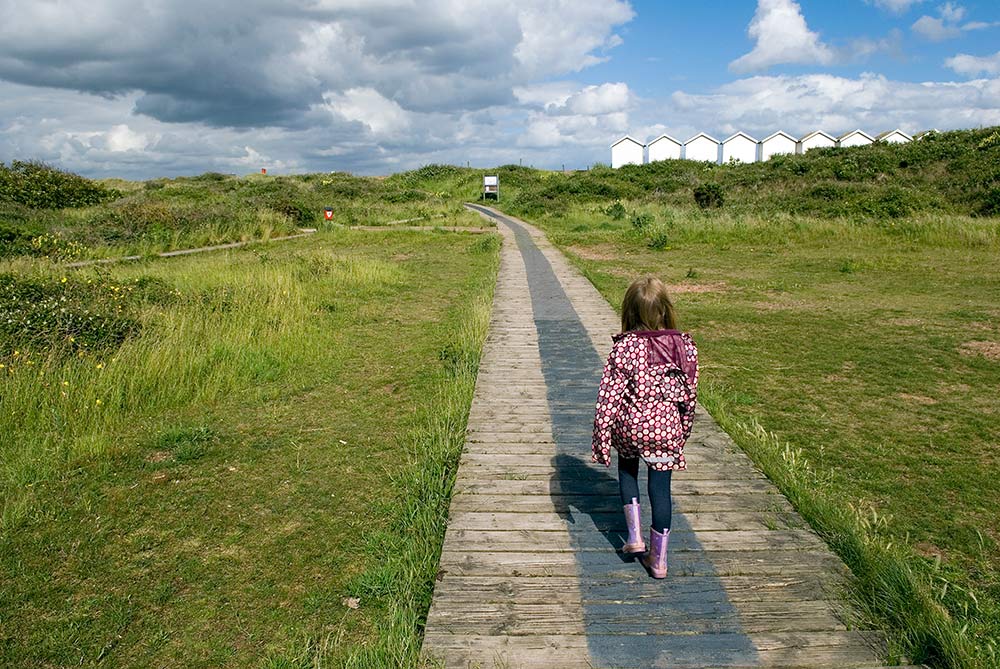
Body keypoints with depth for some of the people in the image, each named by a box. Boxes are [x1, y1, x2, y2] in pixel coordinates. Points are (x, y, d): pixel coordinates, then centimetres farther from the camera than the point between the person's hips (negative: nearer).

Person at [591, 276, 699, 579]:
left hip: (630, 425, -1)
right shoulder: (685, 346, -5)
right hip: (667, 428, 1)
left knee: (627, 468, 27)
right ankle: (658, 559, 21)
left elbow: (609, 395, -13)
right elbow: (690, 394, 5)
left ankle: (634, 535, 22)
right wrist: (684, 430, 19)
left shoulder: (624, 347, -15)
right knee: (660, 486, 11)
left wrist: (601, 435, -5)